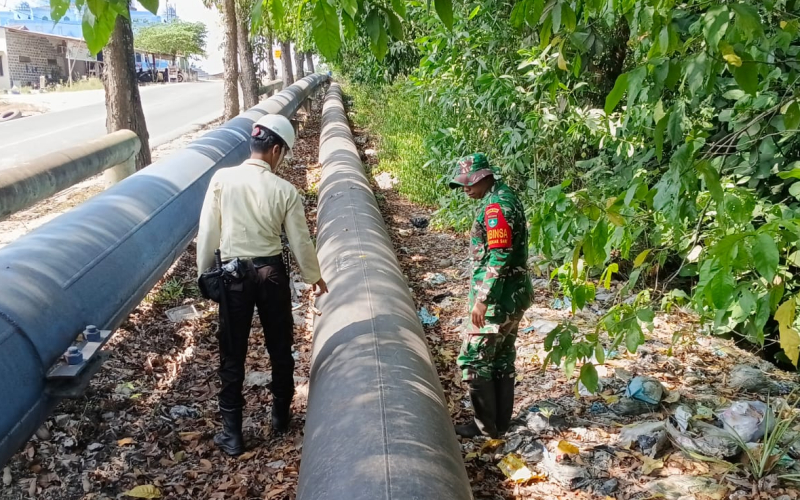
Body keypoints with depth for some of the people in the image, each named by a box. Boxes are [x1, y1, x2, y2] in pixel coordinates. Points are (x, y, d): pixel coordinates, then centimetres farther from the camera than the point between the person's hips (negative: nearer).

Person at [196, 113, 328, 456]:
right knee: (279, 348, 19)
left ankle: (232, 434, 16)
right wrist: (314, 277, 14)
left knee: (232, 354, 10)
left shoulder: (222, 179, -9)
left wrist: (204, 273, 9)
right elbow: (300, 241, -2)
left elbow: (207, 232, -5)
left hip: (233, 274, 0)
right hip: (271, 273, 0)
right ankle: (281, 415, 35)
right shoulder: (285, 191, -10)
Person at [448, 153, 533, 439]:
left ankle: (487, 426, 10)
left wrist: (481, 300, -23)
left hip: (499, 300, -10)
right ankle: (500, 423, 26)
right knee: (502, 359, 16)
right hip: (512, 297, 10)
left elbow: (499, 258, -26)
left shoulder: (495, 207, -21)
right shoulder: (504, 197, 11)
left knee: (473, 359, 0)